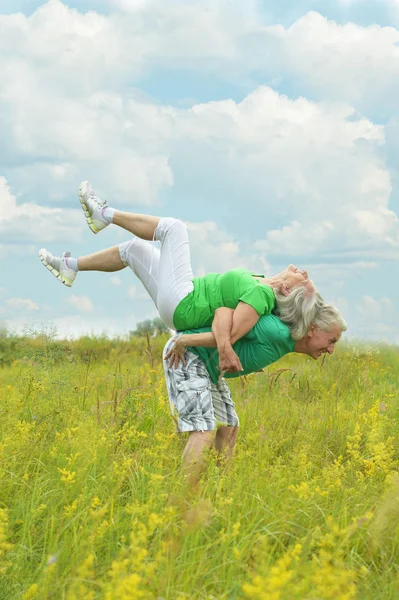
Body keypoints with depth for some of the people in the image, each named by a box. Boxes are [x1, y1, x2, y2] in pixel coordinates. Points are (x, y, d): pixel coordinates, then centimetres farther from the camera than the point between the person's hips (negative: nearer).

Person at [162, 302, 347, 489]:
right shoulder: (277, 332, -26)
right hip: (182, 353, -10)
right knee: (204, 430, -18)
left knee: (228, 428, 10)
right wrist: (185, 340, -22)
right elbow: (227, 312, -25)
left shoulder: (286, 341, 6)